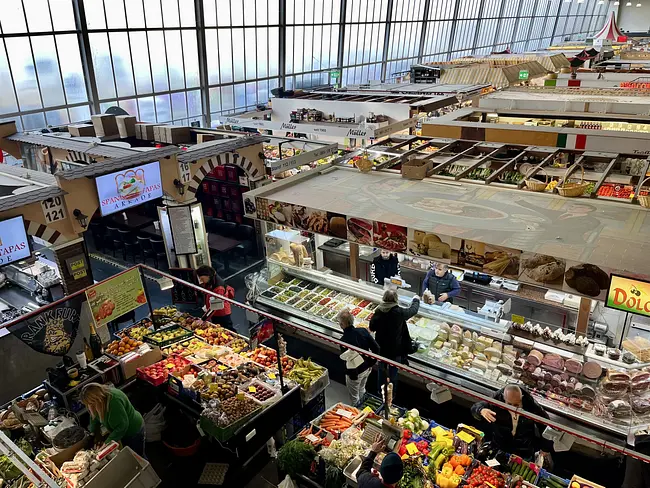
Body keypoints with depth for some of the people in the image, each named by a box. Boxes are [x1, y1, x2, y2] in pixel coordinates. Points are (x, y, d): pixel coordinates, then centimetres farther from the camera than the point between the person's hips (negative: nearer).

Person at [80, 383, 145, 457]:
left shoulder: (114, 401, -37)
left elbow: (122, 426, -32)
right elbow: (94, 416, 3)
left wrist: (107, 443, -26)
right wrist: (94, 433, -2)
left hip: (134, 431, -7)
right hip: (123, 432, 8)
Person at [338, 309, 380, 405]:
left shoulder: (344, 340, -32)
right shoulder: (363, 331, -15)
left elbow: (348, 360, -29)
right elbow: (376, 348, -9)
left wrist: (352, 375, -14)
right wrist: (372, 362, 5)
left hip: (355, 373, -6)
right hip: (367, 368, 6)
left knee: (354, 397, 21)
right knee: (362, 391, 33)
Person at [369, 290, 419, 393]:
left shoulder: (378, 311, -16)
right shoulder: (399, 312, -24)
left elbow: (372, 327, -4)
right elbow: (413, 310, -5)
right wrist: (416, 300, 15)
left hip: (381, 348, 3)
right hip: (395, 349, -3)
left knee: (381, 369, 25)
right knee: (393, 373, 17)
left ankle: (381, 391, 44)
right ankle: (391, 395, 33)